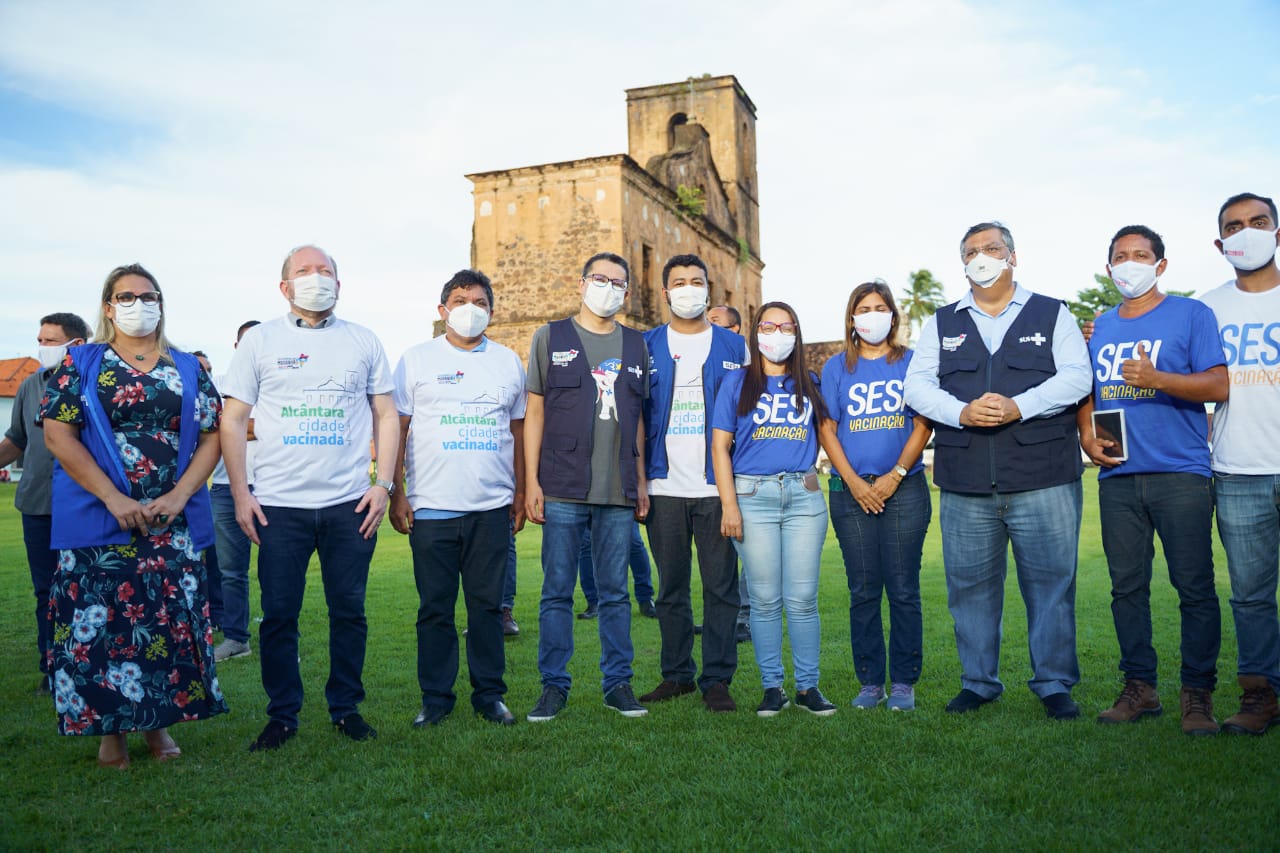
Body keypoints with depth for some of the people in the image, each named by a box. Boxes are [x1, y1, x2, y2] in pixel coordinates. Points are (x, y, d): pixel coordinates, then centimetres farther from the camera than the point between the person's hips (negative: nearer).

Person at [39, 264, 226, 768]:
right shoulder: (81, 363, 5)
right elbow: (58, 434, -4)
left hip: (174, 521, 2)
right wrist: (113, 498, -14)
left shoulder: (187, 369, 10)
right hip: (100, 519, -1)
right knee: (103, 620, 1)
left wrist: (180, 495, -9)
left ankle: (158, 721, 17)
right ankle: (109, 727, 16)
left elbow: (212, 435, 5)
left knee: (171, 618, 3)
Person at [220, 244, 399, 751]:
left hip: (350, 503, 1)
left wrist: (383, 484, 0)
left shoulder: (363, 342, 10)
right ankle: (282, 716, 17)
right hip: (279, 503, -1)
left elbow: (386, 415, 10)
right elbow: (232, 420, 5)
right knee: (279, 614, 3)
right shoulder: (260, 341, 7)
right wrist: (240, 493, -3)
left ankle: (346, 708, 20)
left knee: (349, 611, 6)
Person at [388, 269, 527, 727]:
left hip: (493, 507, 2)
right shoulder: (417, 359, 5)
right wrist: (395, 493, -4)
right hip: (431, 507, -2)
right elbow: (396, 429, 3)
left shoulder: (509, 362, 12)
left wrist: (521, 492, 11)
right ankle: (435, 698, 16)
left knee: (487, 604, 6)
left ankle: (489, 694, 18)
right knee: (435, 607, 4)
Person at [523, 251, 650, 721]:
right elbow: (535, 411, 4)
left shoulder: (635, 345, 14)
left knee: (615, 592, 7)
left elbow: (637, 418, 16)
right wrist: (531, 481, -3)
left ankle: (618, 683, 17)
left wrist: (641, 482, 11)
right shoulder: (551, 338, 6)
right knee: (557, 591, 2)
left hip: (618, 492, 2)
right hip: (563, 490, -2)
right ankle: (554, 686, 12)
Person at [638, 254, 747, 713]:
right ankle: (677, 674, 19)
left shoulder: (733, 346, 9)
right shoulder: (646, 346, 9)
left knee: (721, 586, 0)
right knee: (671, 588, 8)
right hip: (664, 487, 1)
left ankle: (717, 679, 9)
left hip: (717, 486, -1)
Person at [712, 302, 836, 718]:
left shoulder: (809, 385, 15)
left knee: (803, 598, 1)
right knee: (765, 599, 2)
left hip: (804, 496, 2)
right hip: (753, 496, -2)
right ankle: (772, 687, 11)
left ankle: (808, 686, 10)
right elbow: (720, 445, 2)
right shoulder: (737, 381, 7)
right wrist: (729, 505, -6)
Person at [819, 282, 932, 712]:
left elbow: (922, 425, 1)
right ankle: (870, 681, 13)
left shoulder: (910, 362, 7)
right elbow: (826, 429, 4)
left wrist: (895, 476, -10)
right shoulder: (837, 367, 10)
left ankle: (904, 681, 10)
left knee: (903, 588, -1)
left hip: (904, 488, -1)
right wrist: (854, 482, -7)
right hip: (851, 490, 1)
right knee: (863, 590, 4)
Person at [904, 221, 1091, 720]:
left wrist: (1018, 407, -16)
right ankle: (978, 682, 20)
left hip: (1044, 480, -2)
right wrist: (961, 412, -12)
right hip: (965, 487, 2)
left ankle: (1054, 685, 14)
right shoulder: (943, 324, 16)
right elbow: (916, 385, 6)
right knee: (970, 585, 7)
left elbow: (1076, 377, -1)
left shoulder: (1052, 315, 11)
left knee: (1051, 583, 1)